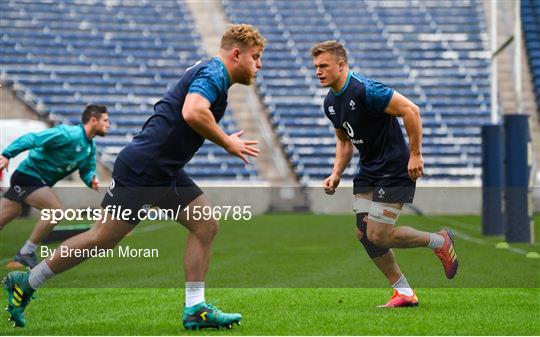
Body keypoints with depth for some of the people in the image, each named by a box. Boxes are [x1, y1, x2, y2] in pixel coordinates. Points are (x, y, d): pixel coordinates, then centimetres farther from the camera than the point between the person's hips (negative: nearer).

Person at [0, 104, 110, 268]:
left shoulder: (90, 147, 8)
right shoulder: (69, 134, -21)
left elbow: (87, 170, 14)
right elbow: (32, 139, -26)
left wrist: (91, 180, -11)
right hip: (28, 176, -9)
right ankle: (26, 253, -11)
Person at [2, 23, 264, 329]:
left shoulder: (211, 74, 15)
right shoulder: (212, 74, -15)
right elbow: (192, 112, -34)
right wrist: (228, 143, -21)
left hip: (167, 173, 10)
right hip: (140, 169, -10)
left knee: (206, 226, 2)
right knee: (103, 239, -2)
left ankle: (195, 309, 4)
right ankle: (25, 283, 11)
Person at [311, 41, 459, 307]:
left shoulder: (365, 90, -22)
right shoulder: (330, 103, 6)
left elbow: (410, 110, -24)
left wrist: (415, 154, -23)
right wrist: (336, 174, 7)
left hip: (396, 171, -9)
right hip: (368, 173, 9)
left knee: (377, 235, -12)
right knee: (363, 233, 2)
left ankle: (440, 242, 11)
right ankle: (404, 293, 13)